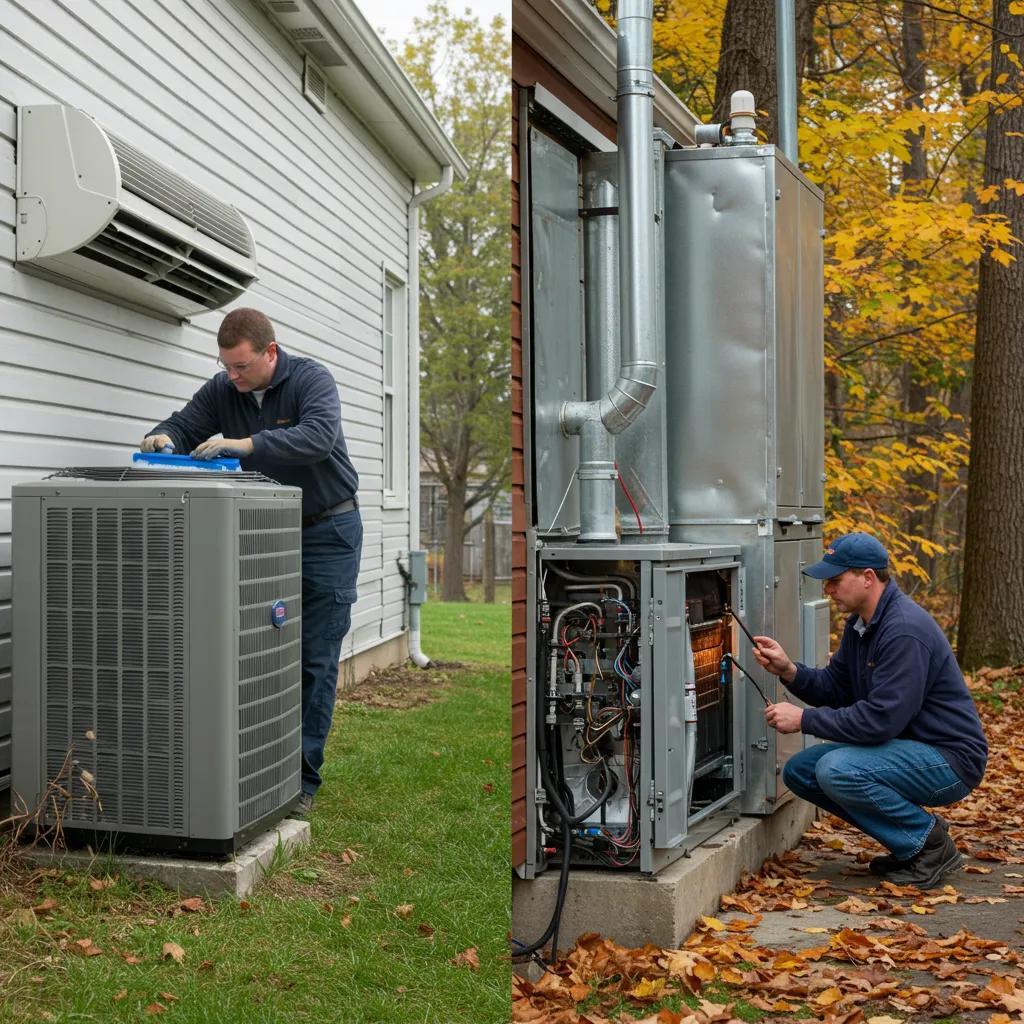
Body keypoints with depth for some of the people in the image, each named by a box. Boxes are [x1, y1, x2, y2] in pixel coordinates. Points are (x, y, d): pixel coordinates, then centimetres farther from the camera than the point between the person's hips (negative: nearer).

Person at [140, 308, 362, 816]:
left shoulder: (311, 379, -17)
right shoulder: (222, 390, -1)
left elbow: (319, 436, -33)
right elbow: (184, 425, -1)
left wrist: (247, 444, -42)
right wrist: (163, 437, -25)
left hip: (326, 531, -5)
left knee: (315, 659, -4)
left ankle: (302, 780, 2)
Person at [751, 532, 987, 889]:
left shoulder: (905, 630, -25)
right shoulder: (860, 623, 7)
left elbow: (881, 719, -29)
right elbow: (834, 688, 10)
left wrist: (804, 719, -21)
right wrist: (789, 670, -8)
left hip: (950, 759, -10)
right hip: (909, 751, 10)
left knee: (837, 771, -29)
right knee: (799, 770, 2)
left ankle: (930, 843, -7)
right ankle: (912, 837, 9)